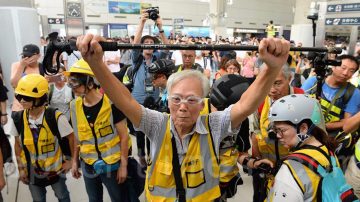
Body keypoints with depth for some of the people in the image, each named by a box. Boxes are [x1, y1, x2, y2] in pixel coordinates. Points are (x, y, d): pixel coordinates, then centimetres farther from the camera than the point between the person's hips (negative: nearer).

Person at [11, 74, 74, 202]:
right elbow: (18, 144, 2)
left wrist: (70, 160, -7)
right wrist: (21, 168, 6)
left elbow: (71, 138, -13)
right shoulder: (18, 119, -12)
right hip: (32, 170, 3)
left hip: (55, 168, -3)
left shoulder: (55, 117, -25)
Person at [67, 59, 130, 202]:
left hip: (112, 164, -5)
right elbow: (78, 137, 11)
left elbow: (123, 136, -13)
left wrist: (123, 165, -11)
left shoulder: (111, 103, -18)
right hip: (88, 165, 5)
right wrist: (75, 161, 14)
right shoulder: (75, 106, -1)